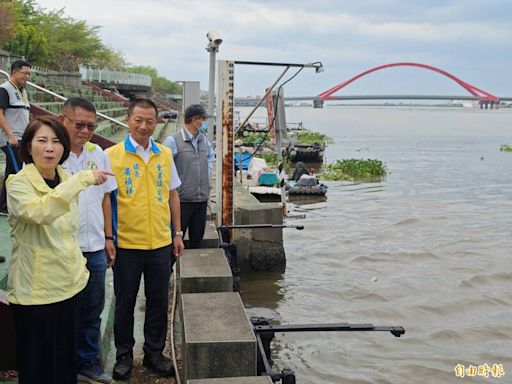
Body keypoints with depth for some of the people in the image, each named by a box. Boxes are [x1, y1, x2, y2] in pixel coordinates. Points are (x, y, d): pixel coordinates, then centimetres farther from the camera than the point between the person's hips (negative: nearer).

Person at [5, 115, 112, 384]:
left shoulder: (67, 180, 8)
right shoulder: (18, 183, -13)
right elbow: (40, 212, -36)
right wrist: (82, 180, -37)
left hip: (69, 284, 6)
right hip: (35, 290, -6)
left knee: (66, 361, 15)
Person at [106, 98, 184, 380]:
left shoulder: (165, 154, 6)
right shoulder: (112, 155, -6)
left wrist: (177, 233, 12)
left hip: (161, 242, 3)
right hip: (126, 243, -3)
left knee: (159, 301, 12)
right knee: (125, 302, 10)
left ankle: (154, 352, 28)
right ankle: (124, 355, 27)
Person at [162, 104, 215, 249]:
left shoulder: (204, 140, 10)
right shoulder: (173, 141, -13)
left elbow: (211, 156, 30)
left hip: (202, 198, 7)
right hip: (182, 199, -7)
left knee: (197, 238, 15)